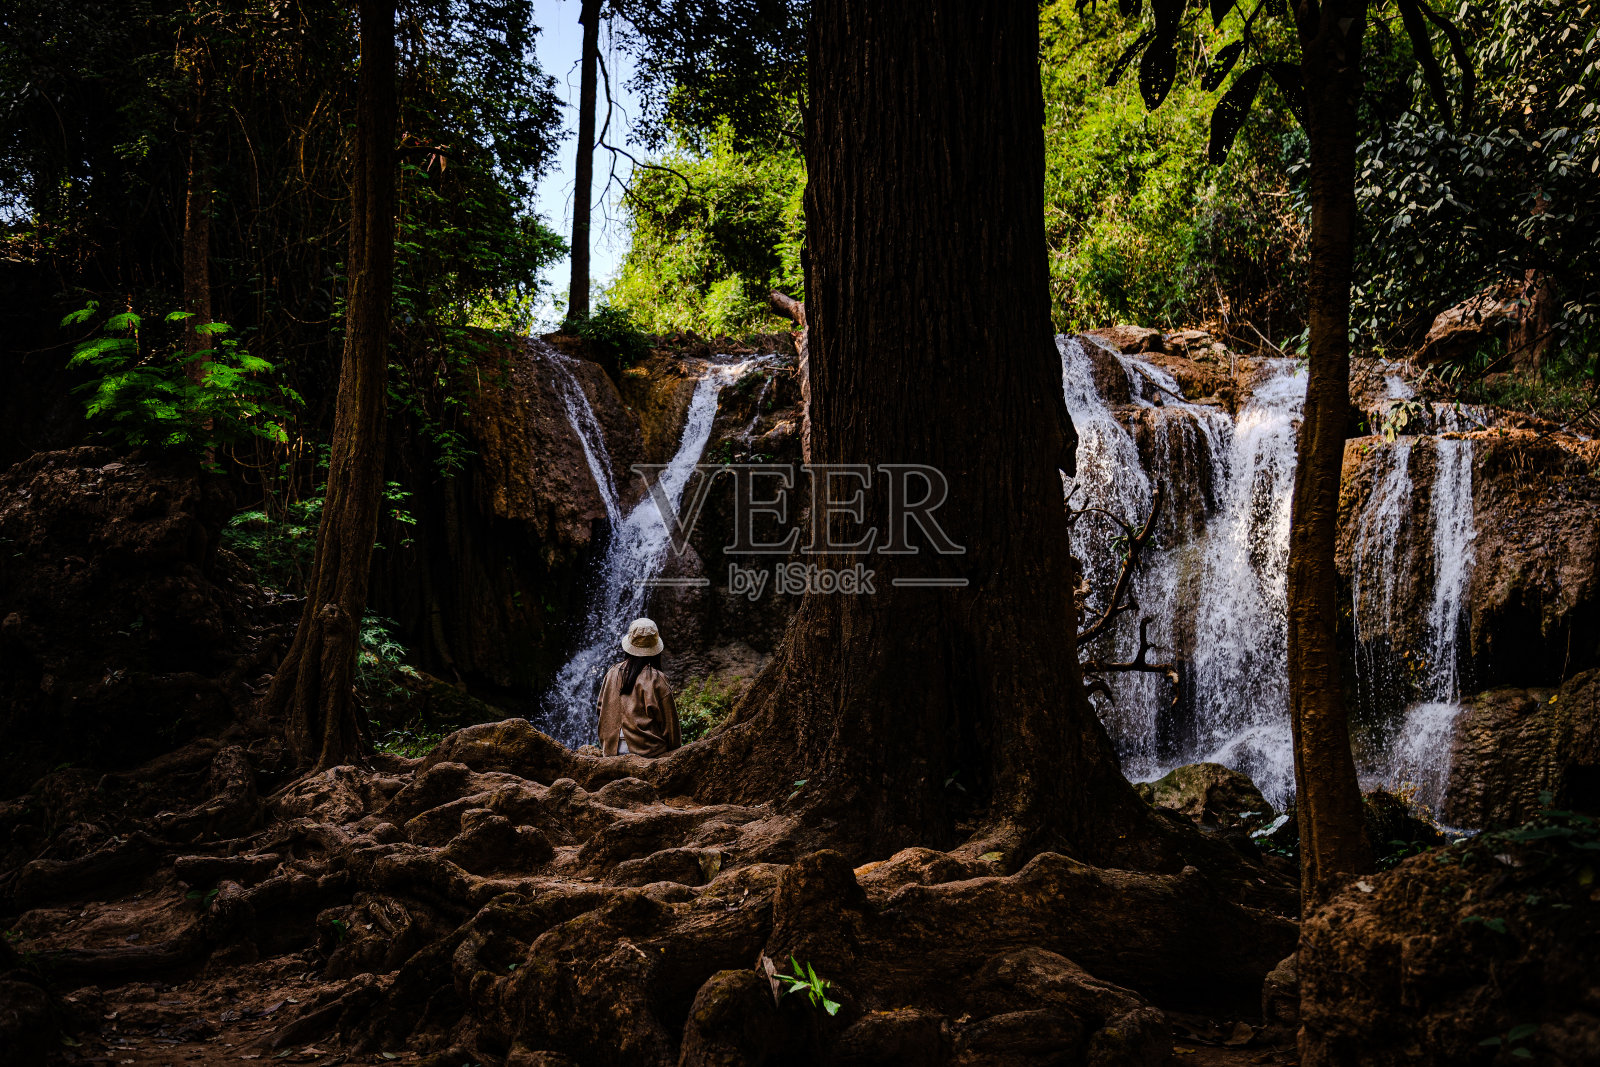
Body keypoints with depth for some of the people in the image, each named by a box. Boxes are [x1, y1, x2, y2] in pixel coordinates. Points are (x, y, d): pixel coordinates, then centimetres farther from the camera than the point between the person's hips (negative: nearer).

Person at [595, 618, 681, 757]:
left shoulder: (612, 674, 5)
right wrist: (673, 750, 10)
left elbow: (600, 708, 15)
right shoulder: (657, 679, -9)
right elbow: (668, 721, -3)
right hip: (647, 750, -5)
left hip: (613, 750, 5)